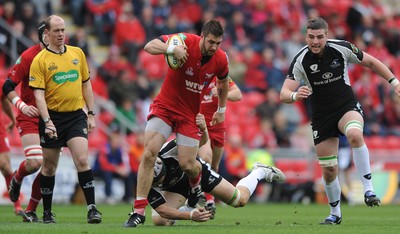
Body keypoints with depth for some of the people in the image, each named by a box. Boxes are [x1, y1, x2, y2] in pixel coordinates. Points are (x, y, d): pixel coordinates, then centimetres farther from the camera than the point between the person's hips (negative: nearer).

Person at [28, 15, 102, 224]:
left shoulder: (77, 53, 7)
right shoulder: (40, 60, -5)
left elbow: (86, 84, 14)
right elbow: (38, 94, -10)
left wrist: (91, 114, 9)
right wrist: (47, 121, -20)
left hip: (76, 115, 2)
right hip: (53, 117, -2)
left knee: (82, 160, -14)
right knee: (49, 167, 7)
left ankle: (92, 208, -13)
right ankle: (47, 212, 19)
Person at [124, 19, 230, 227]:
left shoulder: (221, 59, -7)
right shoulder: (185, 41, -18)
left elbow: (223, 82, 15)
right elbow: (149, 46, -24)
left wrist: (221, 109, 21)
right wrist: (172, 49, -40)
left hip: (190, 114, 2)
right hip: (165, 107, -2)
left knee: (187, 165, -5)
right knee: (149, 154, -18)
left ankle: (196, 184, 35)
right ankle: (139, 211, -13)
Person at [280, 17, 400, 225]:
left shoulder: (341, 48, -14)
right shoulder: (301, 60, -14)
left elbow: (370, 62, 3)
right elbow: (284, 94, -19)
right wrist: (295, 95, -42)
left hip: (347, 107, -1)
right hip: (321, 117, 1)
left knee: (355, 135, -36)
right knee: (328, 170, 2)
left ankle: (368, 189, -30)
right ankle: (335, 213, 25)